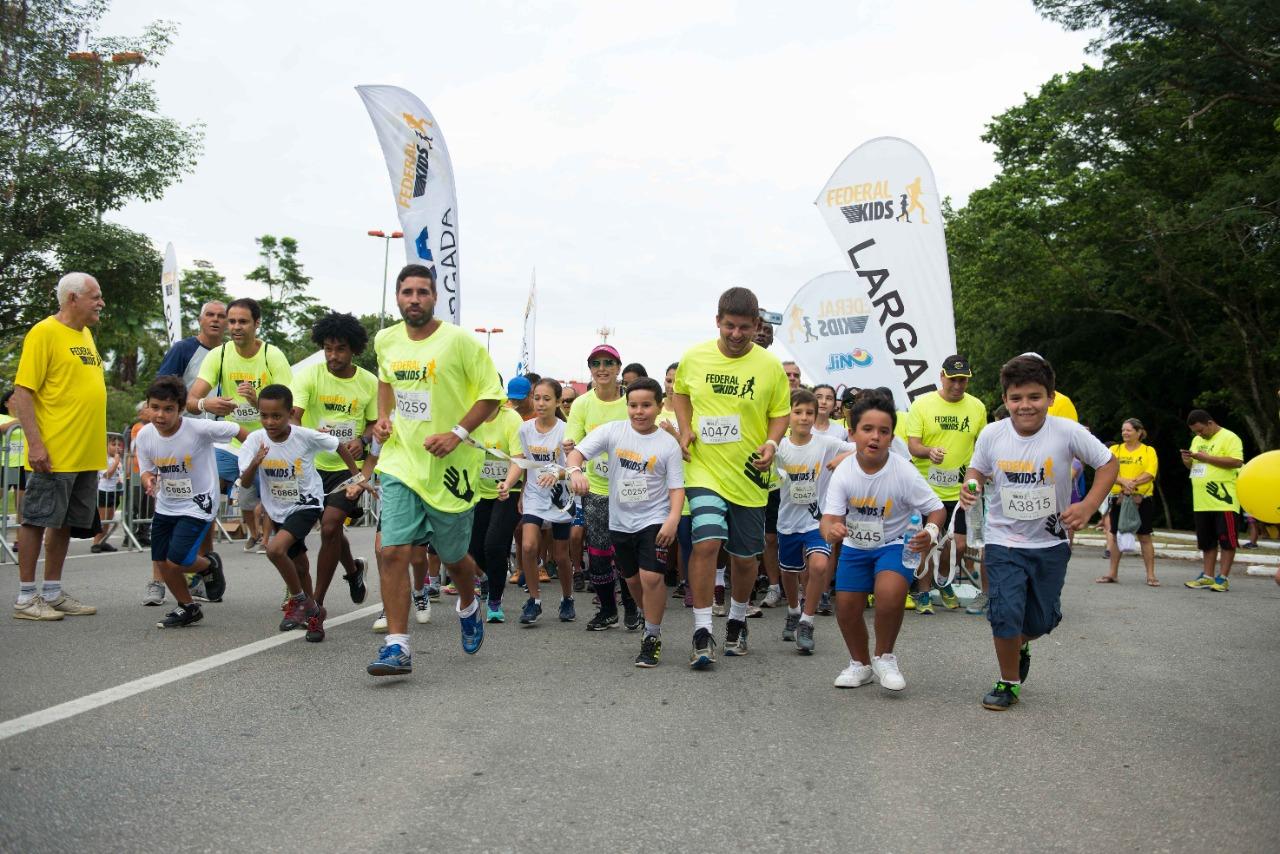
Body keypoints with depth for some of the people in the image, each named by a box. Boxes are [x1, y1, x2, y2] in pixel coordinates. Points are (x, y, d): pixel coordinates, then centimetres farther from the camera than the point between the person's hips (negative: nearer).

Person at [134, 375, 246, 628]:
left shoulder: (200, 429, -24)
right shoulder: (144, 436, -10)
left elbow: (236, 430, -12)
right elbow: (147, 471, 1)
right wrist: (149, 481, -21)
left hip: (197, 505, -6)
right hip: (165, 506, 6)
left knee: (177, 561, -15)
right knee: (160, 562, 8)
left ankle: (209, 565, 20)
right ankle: (188, 608, 30)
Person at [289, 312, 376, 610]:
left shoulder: (369, 382, -3)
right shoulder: (309, 375, -8)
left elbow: (374, 423, 8)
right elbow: (292, 417, -19)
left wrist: (361, 441, -14)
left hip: (349, 466, -1)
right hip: (313, 464, 1)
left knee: (330, 527, -15)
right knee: (332, 529, 16)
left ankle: (317, 602, -3)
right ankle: (353, 569, 48)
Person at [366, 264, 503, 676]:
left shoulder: (459, 341, -11)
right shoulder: (385, 341, 5)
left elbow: (491, 393, -9)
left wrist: (457, 433, -19)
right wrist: (383, 418, 9)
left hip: (450, 466, -3)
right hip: (401, 462, 3)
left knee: (453, 557, 11)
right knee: (393, 551, -10)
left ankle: (468, 607, 44)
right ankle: (397, 646, -2)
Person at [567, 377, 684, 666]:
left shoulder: (668, 444, -7)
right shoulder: (612, 431, -5)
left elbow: (676, 486, -8)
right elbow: (577, 452, -11)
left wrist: (673, 518, -23)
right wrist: (575, 471, -33)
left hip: (654, 520, -3)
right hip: (620, 520, 3)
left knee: (652, 577, -16)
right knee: (633, 579, 17)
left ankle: (653, 636, 2)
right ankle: (652, 622, 42)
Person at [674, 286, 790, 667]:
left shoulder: (770, 366, -4)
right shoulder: (694, 358, -2)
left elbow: (781, 413, 6)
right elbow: (680, 392, 17)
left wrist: (771, 443, -14)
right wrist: (685, 429, 1)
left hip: (749, 476, 1)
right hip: (704, 470, -1)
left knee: (745, 556, 12)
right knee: (706, 542, -18)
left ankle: (737, 621, 37)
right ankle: (702, 632, -7)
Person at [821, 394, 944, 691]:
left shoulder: (904, 472, -22)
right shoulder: (844, 472, -17)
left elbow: (936, 509, -14)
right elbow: (830, 516, -20)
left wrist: (930, 532, -35)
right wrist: (830, 530, -44)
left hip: (895, 544, -3)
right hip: (855, 546, 3)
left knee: (889, 592, -29)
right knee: (846, 608, 0)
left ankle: (884, 657, -1)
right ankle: (860, 663, 30)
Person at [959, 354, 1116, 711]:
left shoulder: (1068, 432, -16)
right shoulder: (992, 434, -11)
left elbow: (1108, 463, -4)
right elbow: (977, 470, 6)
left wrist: (1088, 506, -16)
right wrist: (970, 486, -17)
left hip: (1050, 544, 1)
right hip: (1003, 541, 0)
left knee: (1043, 619, 11)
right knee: (1005, 614, -12)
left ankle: (1021, 643, 48)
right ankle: (1009, 683, 12)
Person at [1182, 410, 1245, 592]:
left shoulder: (1229, 438, -6)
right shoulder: (1197, 440, 17)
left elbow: (1236, 461, -19)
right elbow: (1193, 466, 25)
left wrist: (1206, 457, -19)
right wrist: (1187, 461, 2)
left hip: (1224, 500, -7)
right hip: (1202, 502, 8)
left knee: (1227, 540, -2)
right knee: (1207, 541, 11)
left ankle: (1223, 578, 2)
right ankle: (1208, 576, 17)